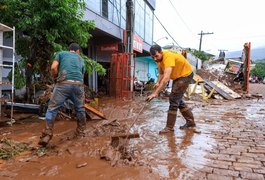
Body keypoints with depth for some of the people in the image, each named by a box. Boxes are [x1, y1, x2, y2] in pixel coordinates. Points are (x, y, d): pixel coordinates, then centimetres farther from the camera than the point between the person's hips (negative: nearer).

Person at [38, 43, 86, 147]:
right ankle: (80, 132, 31)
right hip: (78, 84, 3)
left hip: (64, 83, -2)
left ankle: (47, 135, -2)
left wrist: (56, 77, 23)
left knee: (52, 109, 5)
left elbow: (53, 68, 5)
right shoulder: (81, 59, 28)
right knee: (80, 109, 19)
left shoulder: (61, 53, 20)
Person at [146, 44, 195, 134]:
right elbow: (161, 73, 4)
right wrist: (158, 83, -15)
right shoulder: (159, 58, -7)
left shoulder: (168, 57, -35)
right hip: (177, 75, 9)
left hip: (185, 74, -9)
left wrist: (155, 93, -49)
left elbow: (166, 78, -45)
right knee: (177, 99, 13)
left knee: (173, 99, -13)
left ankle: (169, 127, -5)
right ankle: (190, 121, 27)